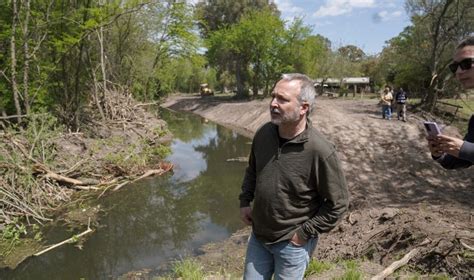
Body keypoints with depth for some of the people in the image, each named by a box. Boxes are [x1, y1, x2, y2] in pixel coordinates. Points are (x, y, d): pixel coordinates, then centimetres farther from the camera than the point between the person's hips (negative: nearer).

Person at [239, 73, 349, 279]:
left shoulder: (320, 151, -25)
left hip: (292, 243, -5)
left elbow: (338, 203, -15)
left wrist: (305, 233, -12)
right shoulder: (264, 133, -8)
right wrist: (245, 201, 4)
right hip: (258, 235, 5)